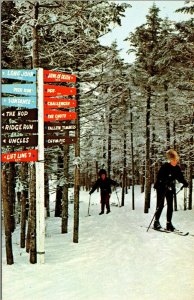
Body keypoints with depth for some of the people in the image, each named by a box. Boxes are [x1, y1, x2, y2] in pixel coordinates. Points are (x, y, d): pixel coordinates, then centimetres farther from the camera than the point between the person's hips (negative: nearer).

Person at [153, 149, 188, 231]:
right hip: (161, 188, -5)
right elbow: (159, 177, -20)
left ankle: (169, 223, 9)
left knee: (170, 206, 2)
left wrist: (184, 183, -11)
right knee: (160, 205, -4)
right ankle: (156, 221, 8)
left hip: (170, 188, 5)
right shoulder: (164, 167, -15)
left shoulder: (177, 168, 1)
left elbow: (180, 177, 8)